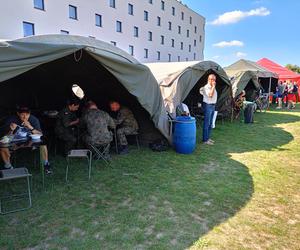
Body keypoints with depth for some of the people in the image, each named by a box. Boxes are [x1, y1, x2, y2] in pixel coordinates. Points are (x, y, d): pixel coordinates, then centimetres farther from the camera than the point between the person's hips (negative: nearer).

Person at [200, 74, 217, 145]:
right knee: (206, 123, -6)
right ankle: (205, 140, -1)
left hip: (213, 106, 9)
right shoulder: (206, 87, -14)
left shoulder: (213, 87, 14)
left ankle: (208, 138, 23)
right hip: (208, 106, -9)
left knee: (210, 123, 14)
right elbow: (210, 95, -28)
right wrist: (213, 86, -23)